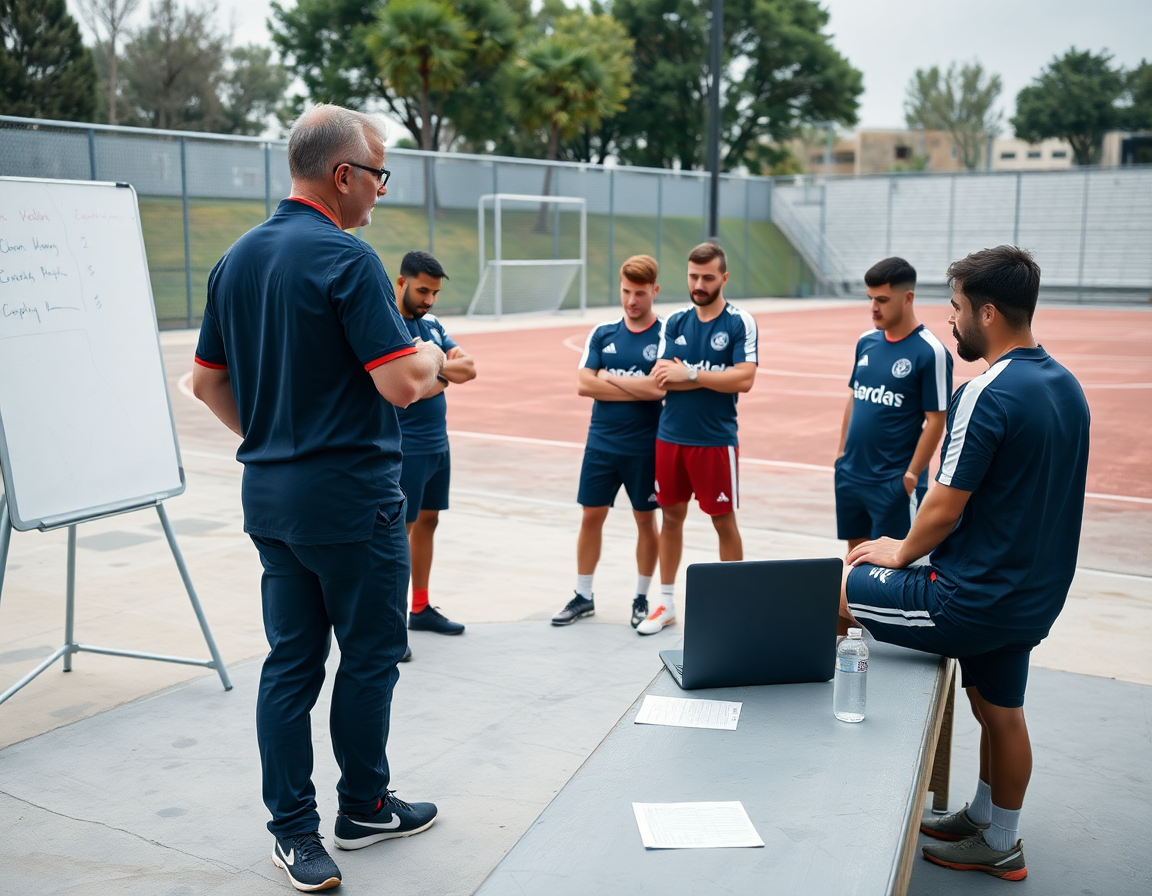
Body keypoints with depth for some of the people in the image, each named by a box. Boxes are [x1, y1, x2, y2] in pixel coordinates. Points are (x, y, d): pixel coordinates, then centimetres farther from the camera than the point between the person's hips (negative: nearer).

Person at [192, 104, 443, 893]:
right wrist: (433, 356, -1)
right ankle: (364, 808, 25)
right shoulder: (346, 258, -16)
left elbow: (207, 382, 14)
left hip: (270, 492, 8)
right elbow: (402, 383, -21)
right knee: (370, 654, 9)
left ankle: (294, 830, 17)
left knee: (290, 660, 11)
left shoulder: (237, 259, 9)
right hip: (351, 493, -7)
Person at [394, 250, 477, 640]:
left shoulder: (431, 324, 11)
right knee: (399, 530, -5)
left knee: (427, 521, 15)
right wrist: (446, 370, -11)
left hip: (438, 444, 8)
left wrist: (433, 365, -14)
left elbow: (469, 369, 2)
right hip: (406, 448, -8)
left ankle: (420, 609, 27)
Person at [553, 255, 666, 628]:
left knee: (645, 520, 8)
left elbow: (660, 387, -20)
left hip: (645, 447, -3)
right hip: (601, 443, 3)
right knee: (591, 516, 7)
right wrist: (638, 388, -12)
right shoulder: (602, 333, 5)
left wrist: (609, 378, -11)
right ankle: (583, 596, 20)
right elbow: (583, 384, -5)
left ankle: (641, 598, 23)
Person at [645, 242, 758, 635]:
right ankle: (666, 603, 24)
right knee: (671, 515, 12)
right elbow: (661, 379, -4)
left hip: (715, 441, -4)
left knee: (724, 521, 4)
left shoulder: (740, 323, -5)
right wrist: (714, 377, -12)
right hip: (670, 437, 4)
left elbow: (744, 379, -17)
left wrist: (691, 373, -14)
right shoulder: (675, 323, 6)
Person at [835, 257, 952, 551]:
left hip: (894, 481, -6)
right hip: (851, 474, 6)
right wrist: (842, 453, 12)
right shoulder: (866, 342, 7)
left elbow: (935, 420, -12)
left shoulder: (930, 352, -12)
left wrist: (911, 475, -14)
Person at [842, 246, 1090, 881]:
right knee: (1000, 708, 23)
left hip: (973, 603, -9)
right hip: (1034, 597, 9)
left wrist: (901, 552, -1)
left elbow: (945, 509, -21)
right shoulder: (1067, 385, 8)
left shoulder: (986, 394, -22)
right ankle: (995, 834, 41)